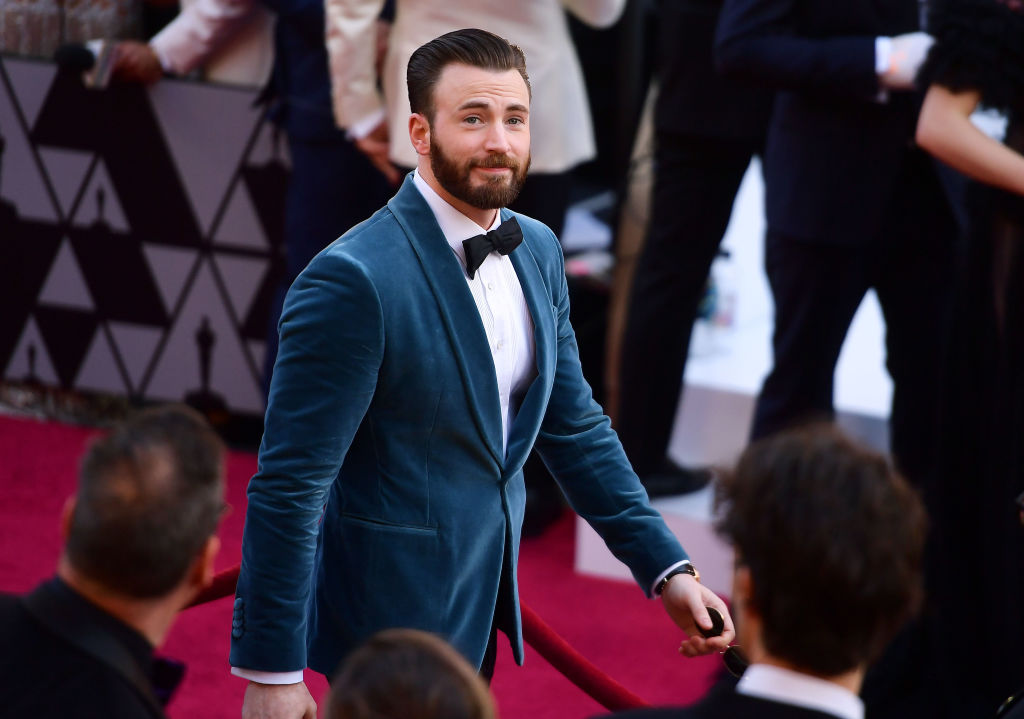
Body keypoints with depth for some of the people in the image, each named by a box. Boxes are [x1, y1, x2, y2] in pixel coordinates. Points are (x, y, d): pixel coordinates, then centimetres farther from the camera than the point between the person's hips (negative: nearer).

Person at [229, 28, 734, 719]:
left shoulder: (537, 250, 3)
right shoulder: (351, 280, -22)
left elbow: (574, 427, 12)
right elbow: (288, 486, -20)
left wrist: (667, 568, 5)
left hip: (484, 604, 7)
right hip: (390, 628, -7)